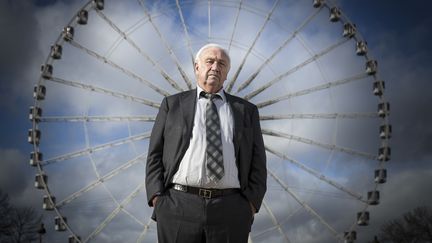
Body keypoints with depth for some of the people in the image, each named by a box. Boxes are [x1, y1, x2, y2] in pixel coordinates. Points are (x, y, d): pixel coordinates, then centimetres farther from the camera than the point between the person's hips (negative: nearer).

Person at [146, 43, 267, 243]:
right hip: (178, 205, 0)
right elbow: (155, 153, 8)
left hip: (231, 210, 1)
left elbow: (257, 160, 10)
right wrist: (157, 197, -3)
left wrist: (252, 201, -2)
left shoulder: (246, 110, 14)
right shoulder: (172, 104, 12)